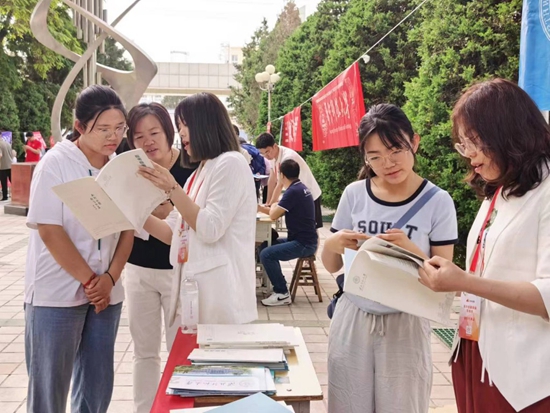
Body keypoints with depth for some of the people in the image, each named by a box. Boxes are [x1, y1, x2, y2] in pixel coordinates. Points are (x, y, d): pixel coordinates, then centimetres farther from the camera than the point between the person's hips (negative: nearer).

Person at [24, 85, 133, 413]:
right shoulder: (56, 164, -10)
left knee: (98, 383, 12)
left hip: (106, 291, 5)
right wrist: (89, 280, -12)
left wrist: (110, 278, -9)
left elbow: (128, 229, 5)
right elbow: (49, 231, -14)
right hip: (57, 293, -4)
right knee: (50, 383, 4)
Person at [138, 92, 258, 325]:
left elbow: (210, 230, -16)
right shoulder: (199, 173, 18)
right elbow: (173, 234, 15)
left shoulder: (230, 163, -8)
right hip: (194, 286, 8)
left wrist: (172, 189, -16)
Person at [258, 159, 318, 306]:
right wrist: (259, 207, 12)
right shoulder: (299, 188, 13)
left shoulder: (293, 191, -19)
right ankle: (278, 285, 28)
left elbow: (273, 215, -19)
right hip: (303, 239, 11)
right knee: (269, 244, 21)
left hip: (303, 243, -11)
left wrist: (273, 206, 3)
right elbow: (278, 212, 17)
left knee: (266, 254, -19)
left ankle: (282, 294, -10)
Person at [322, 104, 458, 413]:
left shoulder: (437, 202, -8)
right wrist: (332, 245, -14)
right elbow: (331, 266, 8)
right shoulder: (354, 194, -1)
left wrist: (412, 251, -25)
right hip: (352, 319, 2)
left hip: (406, 325, -2)